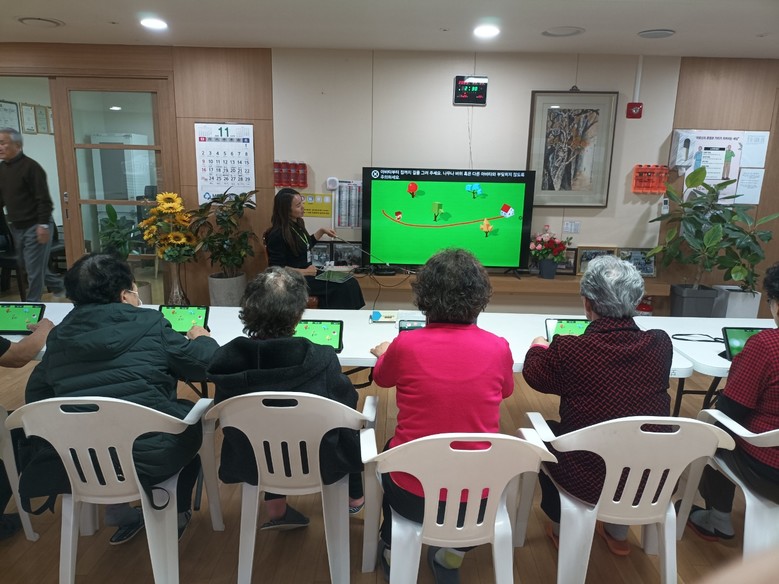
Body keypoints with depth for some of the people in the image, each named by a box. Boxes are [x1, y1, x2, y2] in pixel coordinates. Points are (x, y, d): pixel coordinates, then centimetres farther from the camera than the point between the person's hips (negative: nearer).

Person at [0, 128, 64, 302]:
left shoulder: (30, 167, -13)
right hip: (16, 227, 9)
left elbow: (43, 199, -18)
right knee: (29, 266, 16)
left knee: (34, 269, -3)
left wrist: (43, 225, -22)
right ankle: (60, 285, 33)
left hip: (35, 226, -8)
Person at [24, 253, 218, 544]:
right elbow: (209, 365, -5)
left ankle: (119, 512, 37)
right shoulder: (150, 325, -11)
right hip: (150, 458, -4)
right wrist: (202, 338, 17)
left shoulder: (59, 335, 2)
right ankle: (176, 515, 35)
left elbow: (35, 396, 14)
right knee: (193, 416, 25)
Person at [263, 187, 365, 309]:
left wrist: (321, 231, 16)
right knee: (343, 287, -20)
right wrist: (305, 272, -19)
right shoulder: (278, 234, -18)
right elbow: (277, 268, -18)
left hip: (307, 273, 8)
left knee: (350, 283, -10)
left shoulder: (297, 224, 7)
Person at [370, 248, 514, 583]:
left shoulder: (406, 345, -16)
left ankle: (393, 552, 48)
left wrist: (384, 353, 31)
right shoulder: (498, 349, -12)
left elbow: (381, 378, 8)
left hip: (413, 495, -1)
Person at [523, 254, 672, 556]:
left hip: (590, 480, -3)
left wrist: (538, 346, 22)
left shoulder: (568, 350, -22)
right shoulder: (661, 345, -13)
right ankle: (618, 531, 45)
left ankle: (561, 528, 40)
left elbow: (533, 373, 0)